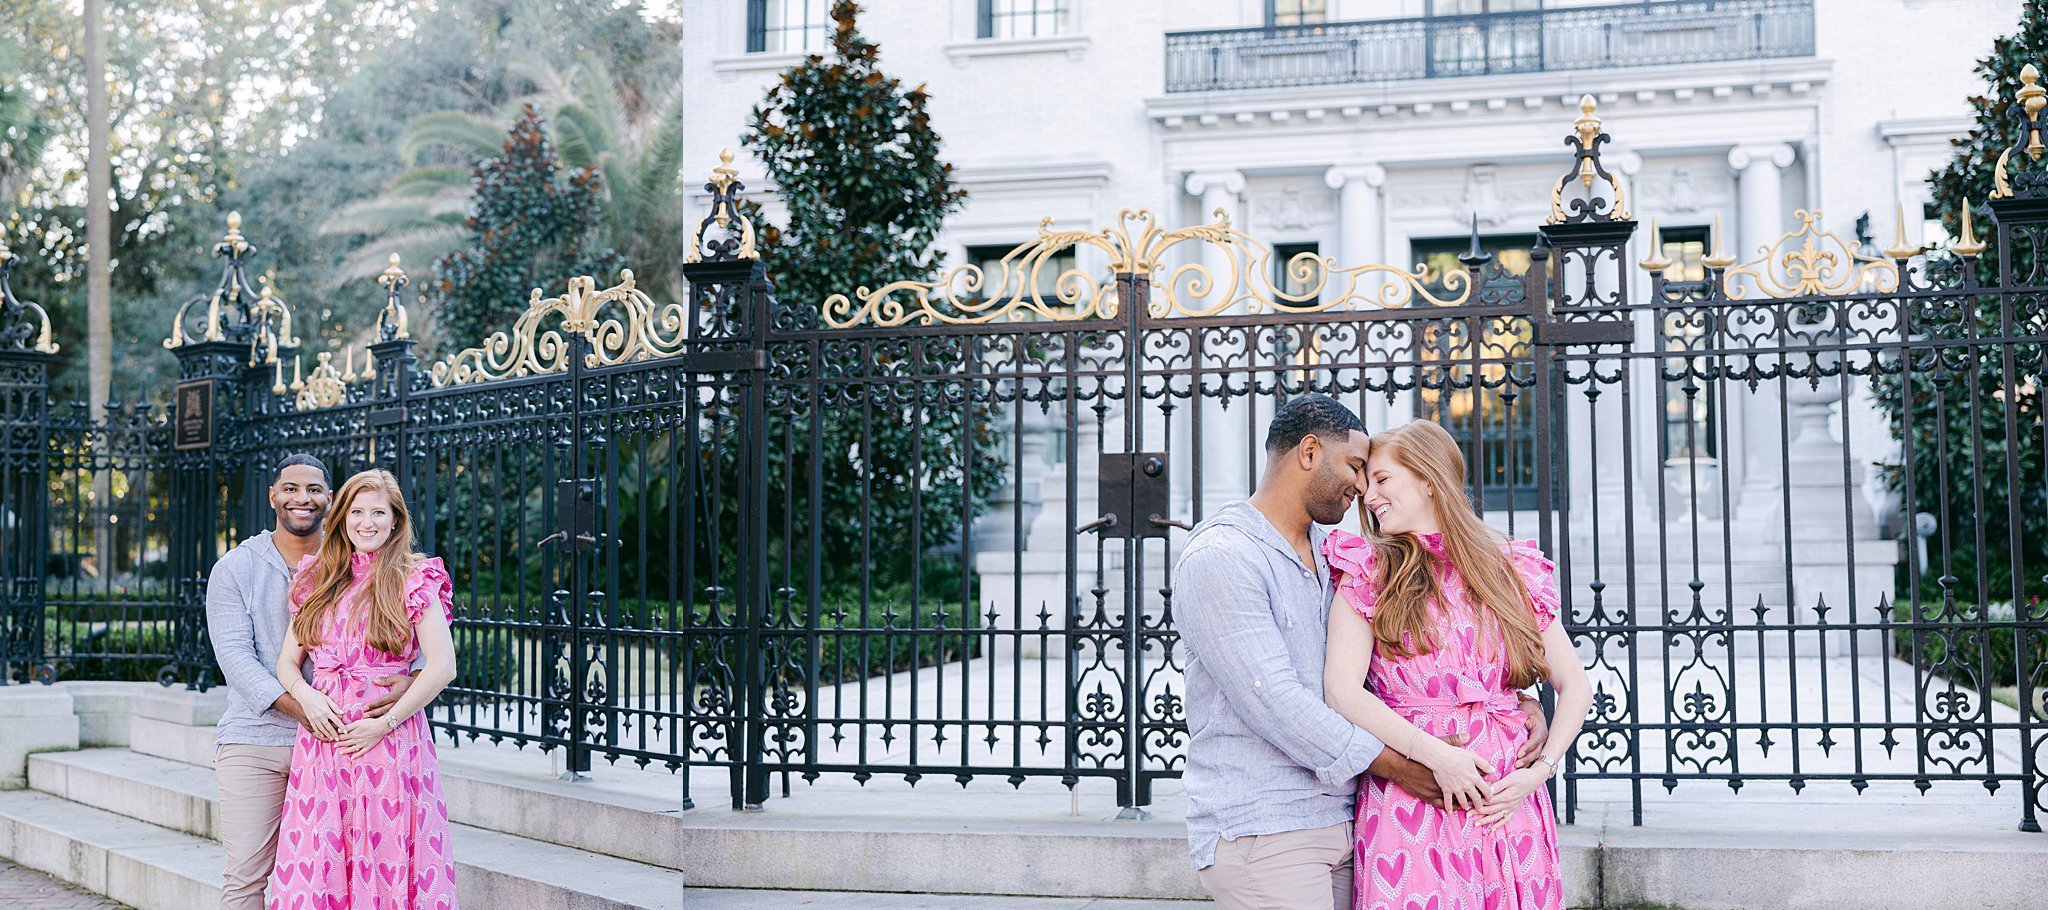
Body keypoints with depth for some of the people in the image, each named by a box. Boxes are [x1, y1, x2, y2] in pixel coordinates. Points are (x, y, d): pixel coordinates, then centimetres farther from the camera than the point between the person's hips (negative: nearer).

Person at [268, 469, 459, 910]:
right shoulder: (317, 580, 15)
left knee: (385, 865, -4)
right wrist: (306, 696, -5)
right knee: (314, 871, 0)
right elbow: (286, 662, 16)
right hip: (323, 733, 4)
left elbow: (442, 667, -7)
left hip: (388, 737, -4)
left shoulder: (414, 580, 1)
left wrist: (385, 723, -11)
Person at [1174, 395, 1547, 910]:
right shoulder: (1219, 558, -12)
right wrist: (1391, 765, -16)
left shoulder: (1331, 555, 16)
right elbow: (1272, 699, -19)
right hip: (1260, 834, -8)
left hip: (1338, 821, 8)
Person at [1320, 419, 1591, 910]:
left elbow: (1575, 685, 11)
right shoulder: (1367, 574, 3)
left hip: (1509, 803, 2)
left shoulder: (1513, 570, 9)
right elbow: (1343, 691, -9)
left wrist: (1539, 770, -3)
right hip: (1410, 793, -2)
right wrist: (1436, 755, -17)